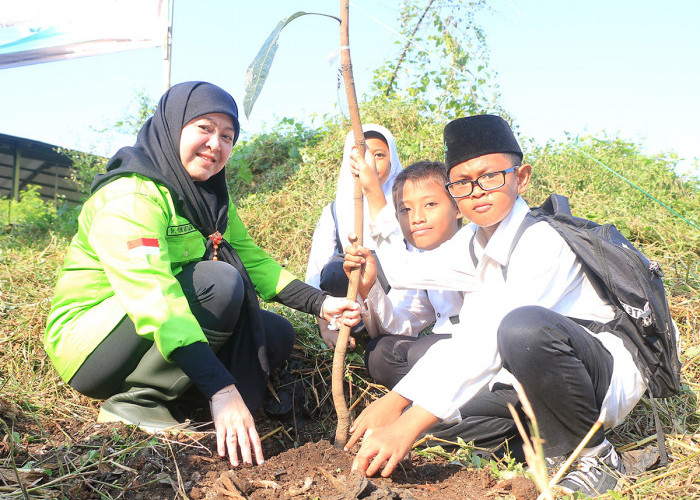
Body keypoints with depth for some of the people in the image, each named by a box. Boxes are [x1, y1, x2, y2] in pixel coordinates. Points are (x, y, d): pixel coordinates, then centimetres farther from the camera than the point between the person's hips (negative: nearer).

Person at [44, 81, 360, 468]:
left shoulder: (208, 196, 6)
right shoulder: (129, 197, -23)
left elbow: (252, 260, 4)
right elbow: (154, 297, -34)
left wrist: (320, 303, -11)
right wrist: (221, 390, -41)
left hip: (162, 337, 9)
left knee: (276, 334, -2)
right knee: (219, 282, -29)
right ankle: (136, 403, -17)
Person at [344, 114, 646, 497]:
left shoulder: (544, 239, -24)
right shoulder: (473, 242, 3)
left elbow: (489, 337, -35)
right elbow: (405, 269, 16)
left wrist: (408, 425, -40)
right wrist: (373, 194, 9)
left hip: (610, 373, -8)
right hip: (534, 377, 8)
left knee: (525, 326, -40)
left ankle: (591, 456, -14)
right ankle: (555, 438, 3)